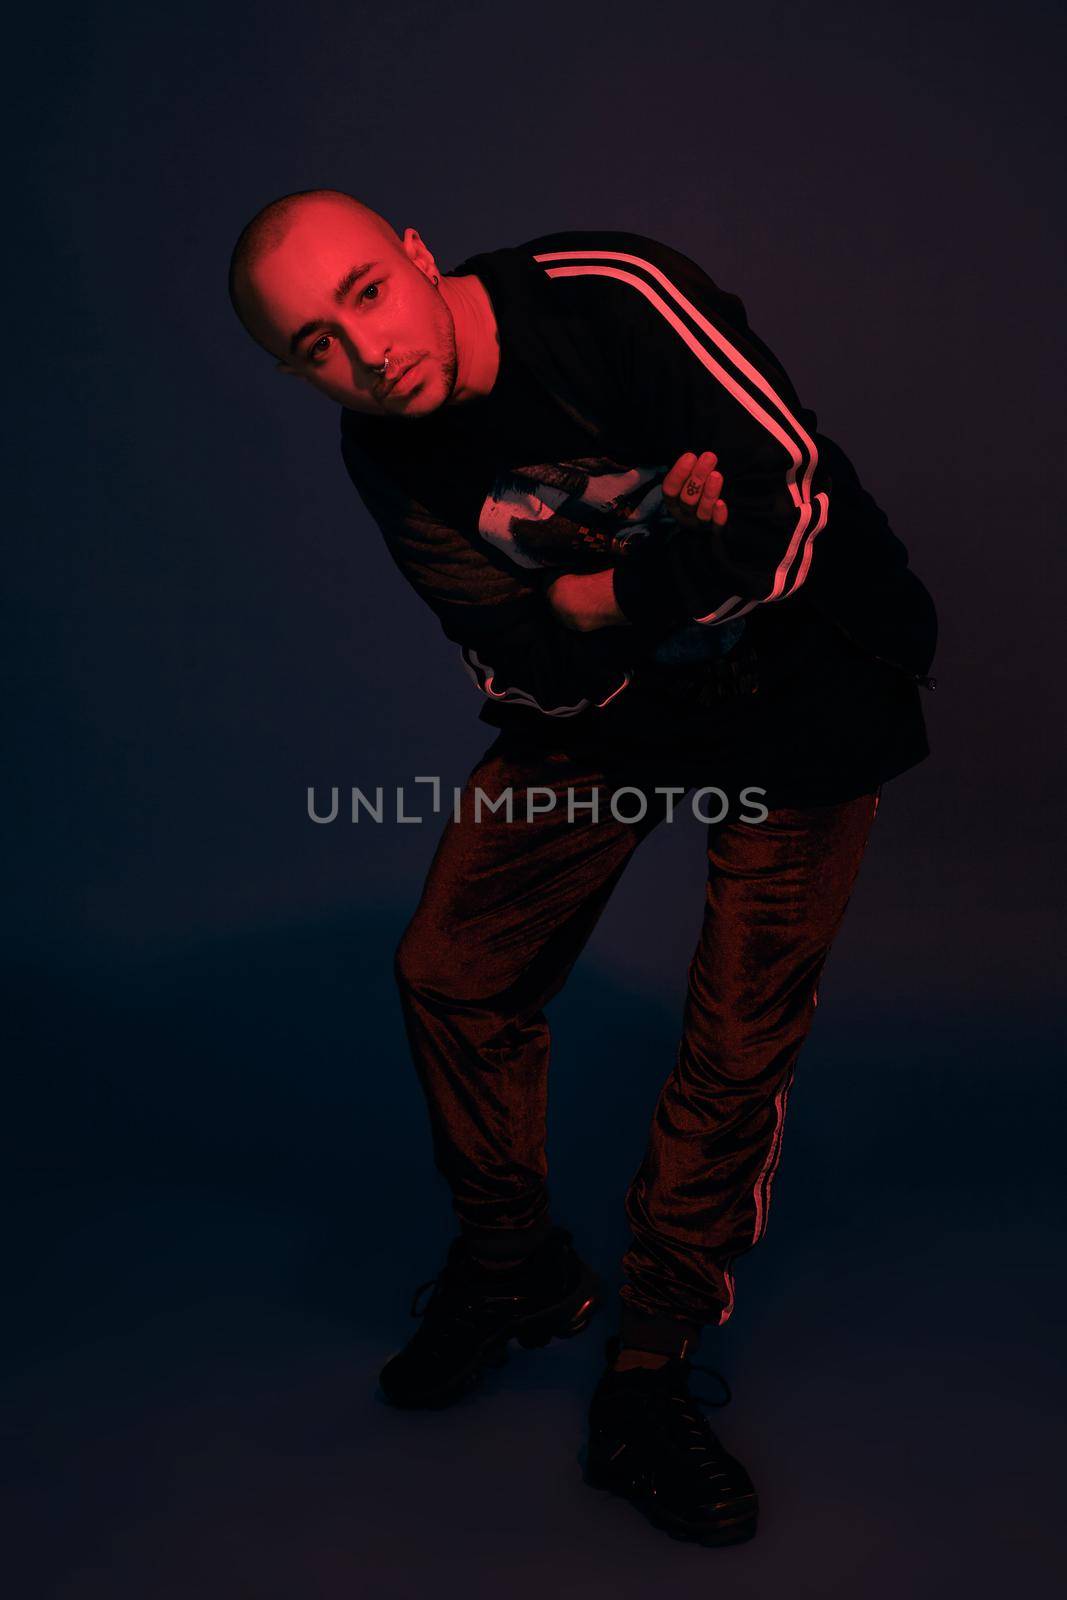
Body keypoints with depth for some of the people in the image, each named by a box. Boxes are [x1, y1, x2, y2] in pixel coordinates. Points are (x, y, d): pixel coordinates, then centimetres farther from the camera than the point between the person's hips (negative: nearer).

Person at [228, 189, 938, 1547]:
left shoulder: (615, 296, -22)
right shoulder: (388, 460, -6)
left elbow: (795, 494, -22)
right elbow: (523, 675, -8)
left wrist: (601, 600, -18)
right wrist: (676, 569, -24)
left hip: (802, 685, -4)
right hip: (599, 706, 5)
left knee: (739, 1040, -4)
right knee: (452, 972, 2)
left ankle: (647, 1385, 14)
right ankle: (512, 1270, 28)